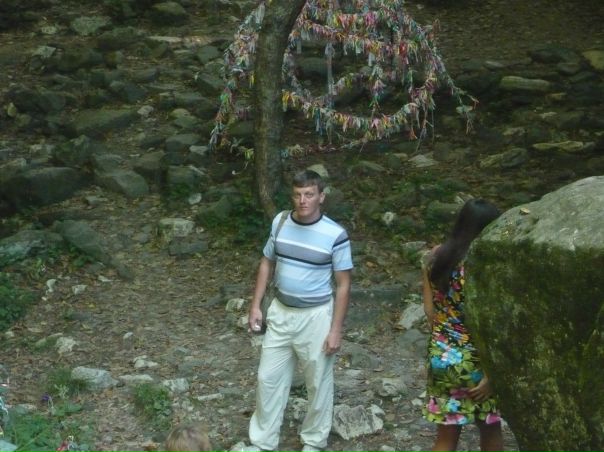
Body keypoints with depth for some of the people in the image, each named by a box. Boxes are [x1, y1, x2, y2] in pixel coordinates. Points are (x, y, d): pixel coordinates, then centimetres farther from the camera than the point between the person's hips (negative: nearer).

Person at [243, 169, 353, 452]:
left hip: (316, 317, -4)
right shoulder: (280, 223, -3)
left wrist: (336, 329, -12)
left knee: (318, 383, 11)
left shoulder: (335, 235, -17)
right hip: (280, 313, 4)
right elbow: (267, 264, 10)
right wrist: (256, 305, 6)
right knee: (268, 378, 12)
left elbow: (343, 285, -11)